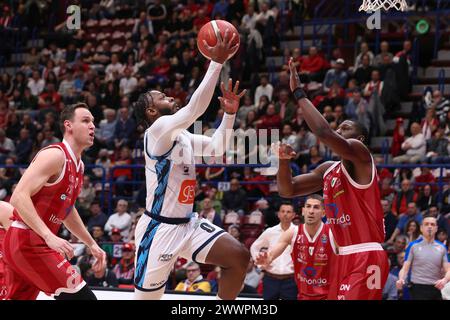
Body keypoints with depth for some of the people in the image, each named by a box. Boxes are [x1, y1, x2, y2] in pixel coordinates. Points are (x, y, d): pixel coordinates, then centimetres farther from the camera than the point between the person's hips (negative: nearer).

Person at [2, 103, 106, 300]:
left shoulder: (78, 165, 15)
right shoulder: (55, 155, -14)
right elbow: (19, 197, -24)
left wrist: (91, 244, 28)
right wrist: (49, 237, -31)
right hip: (27, 242, -10)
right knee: (82, 296, -13)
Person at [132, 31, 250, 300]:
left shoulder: (183, 136, 13)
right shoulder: (158, 129, -15)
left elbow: (217, 148, 19)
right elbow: (194, 109, -29)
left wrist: (230, 113, 5)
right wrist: (216, 63, -28)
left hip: (188, 223, 8)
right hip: (160, 228, -8)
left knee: (239, 257, -9)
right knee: (147, 297, -1)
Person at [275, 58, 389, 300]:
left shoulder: (359, 153, -7)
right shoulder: (327, 170, 18)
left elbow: (323, 132, -25)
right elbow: (287, 190, 19)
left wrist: (298, 93, -17)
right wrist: (284, 160, 0)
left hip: (366, 258, -9)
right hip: (344, 258, 9)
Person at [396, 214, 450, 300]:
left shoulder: (442, 247, 11)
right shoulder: (413, 246, 4)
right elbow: (405, 268, 1)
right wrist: (401, 279, -21)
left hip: (436, 289, 3)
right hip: (418, 289, -3)